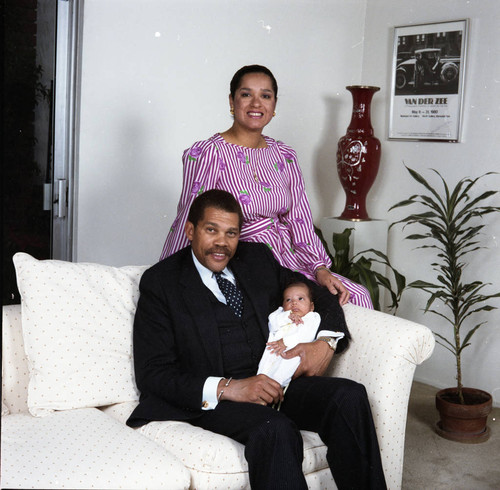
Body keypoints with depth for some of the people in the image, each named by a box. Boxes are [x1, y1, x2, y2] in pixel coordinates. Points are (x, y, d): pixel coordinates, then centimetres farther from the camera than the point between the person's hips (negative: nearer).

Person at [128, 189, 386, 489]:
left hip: (273, 382, 5)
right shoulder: (160, 282, 0)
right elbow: (152, 373, -7)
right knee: (276, 430, -35)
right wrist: (226, 388, -21)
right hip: (210, 398, -5)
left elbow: (320, 295, 23)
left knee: (349, 395, -22)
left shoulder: (257, 259, 15)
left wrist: (326, 342, 0)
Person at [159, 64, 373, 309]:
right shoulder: (208, 154, -8)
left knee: (358, 296, -7)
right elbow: (189, 222, -8)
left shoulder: (284, 156, 11)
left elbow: (299, 220, 9)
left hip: (288, 258, 6)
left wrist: (320, 268, -3)